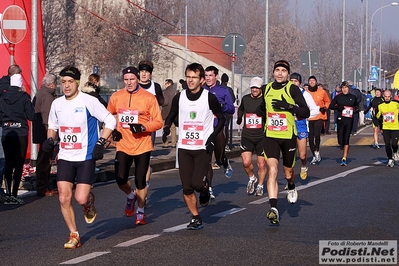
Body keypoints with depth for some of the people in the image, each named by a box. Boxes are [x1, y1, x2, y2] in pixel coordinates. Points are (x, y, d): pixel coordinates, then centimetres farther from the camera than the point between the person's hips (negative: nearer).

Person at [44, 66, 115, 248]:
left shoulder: (89, 102, -10)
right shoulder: (57, 104, 6)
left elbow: (110, 120, -4)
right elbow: (52, 126, 21)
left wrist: (100, 142, -12)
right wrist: (49, 139, 1)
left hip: (86, 157, -4)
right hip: (65, 158, 4)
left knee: (81, 198, -13)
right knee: (64, 198, -4)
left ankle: (90, 203, 26)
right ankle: (74, 236, 10)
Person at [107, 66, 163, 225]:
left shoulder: (149, 98, -7)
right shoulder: (116, 97, 3)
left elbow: (158, 122, -6)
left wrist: (143, 127, -21)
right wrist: (112, 130, 3)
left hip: (142, 146, -2)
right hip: (123, 145, 2)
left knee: (140, 181, 2)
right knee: (121, 179, -6)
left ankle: (140, 212, 24)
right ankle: (131, 196, 28)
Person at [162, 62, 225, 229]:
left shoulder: (209, 98, -4)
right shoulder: (179, 98, 6)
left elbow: (221, 118, 5)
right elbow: (171, 116, 18)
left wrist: (213, 137, -8)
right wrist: (166, 127, -4)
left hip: (203, 148, -3)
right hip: (184, 148, 3)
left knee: (197, 183, -18)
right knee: (187, 188, 1)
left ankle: (205, 190, 19)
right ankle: (196, 219, 16)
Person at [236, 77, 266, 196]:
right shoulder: (245, 99, 7)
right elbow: (240, 109, 29)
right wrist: (239, 118, 17)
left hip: (262, 137, -2)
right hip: (247, 136, 2)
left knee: (261, 164, 4)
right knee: (246, 162, -11)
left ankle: (260, 186, 25)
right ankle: (251, 178, 19)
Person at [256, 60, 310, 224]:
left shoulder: (292, 89, -6)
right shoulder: (267, 88, 7)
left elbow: (306, 112, -12)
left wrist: (289, 106, -25)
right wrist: (260, 112, 5)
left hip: (288, 136, -2)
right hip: (270, 136, 2)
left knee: (288, 172, 14)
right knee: (272, 170, -15)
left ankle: (291, 188, 51)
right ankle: (273, 209, -20)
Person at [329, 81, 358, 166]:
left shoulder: (353, 97, 9)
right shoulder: (338, 97, 5)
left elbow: (357, 105, 24)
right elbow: (331, 106, 6)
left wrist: (355, 109, 2)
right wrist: (338, 107, -13)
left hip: (349, 120, 0)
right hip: (340, 119, 0)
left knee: (346, 139, -4)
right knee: (340, 140, -6)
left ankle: (344, 159, -3)